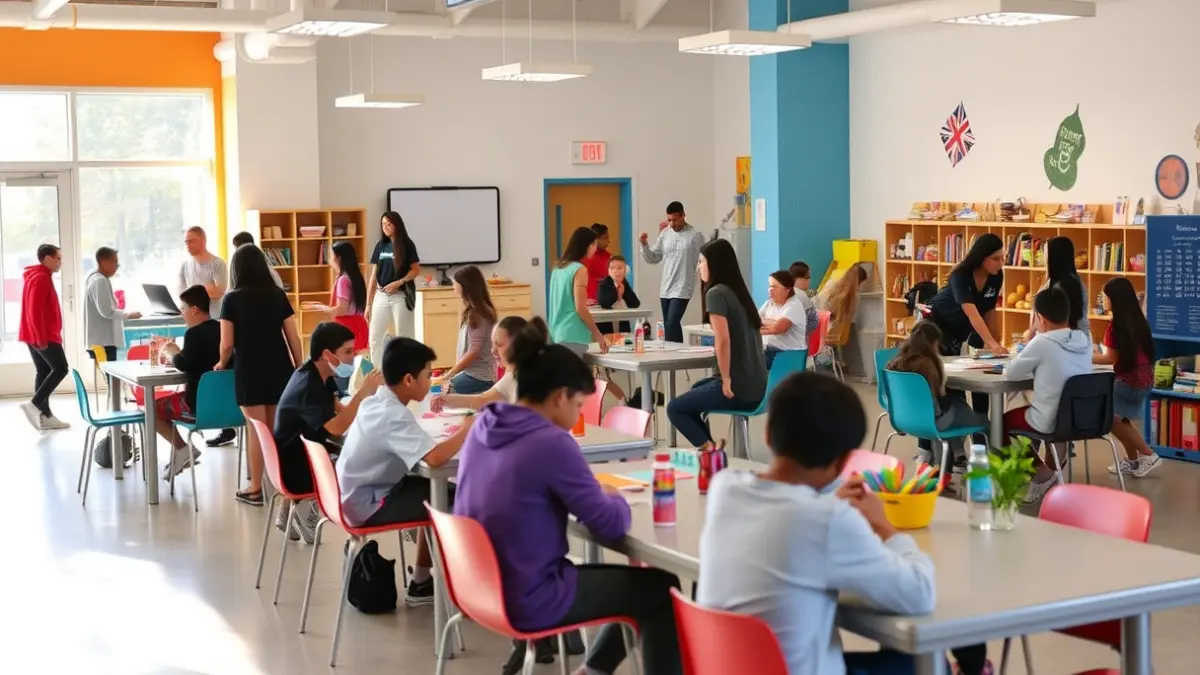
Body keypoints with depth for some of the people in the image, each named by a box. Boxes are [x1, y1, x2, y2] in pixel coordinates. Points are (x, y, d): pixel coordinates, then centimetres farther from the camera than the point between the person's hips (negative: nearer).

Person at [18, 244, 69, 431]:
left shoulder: (39, 276, 17)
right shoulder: (41, 278, -15)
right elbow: (35, 310, -22)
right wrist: (41, 337, -23)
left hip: (35, 335, 10)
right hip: (43, 336, -10)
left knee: (44, 372, 9)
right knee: (60, 368, -8)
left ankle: (45, 415, 9)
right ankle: (34, 404, -14)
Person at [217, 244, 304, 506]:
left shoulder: (233, 299, -5)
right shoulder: (278, 295, 3)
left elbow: (227, 344, -6)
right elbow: (293, 338, 2)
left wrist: (222, 364, 14)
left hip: (249, 371, -3)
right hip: (279, 369, 3)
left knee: (257, 429, 1)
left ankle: (256, 489, 8)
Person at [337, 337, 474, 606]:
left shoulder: (375, 402, 4)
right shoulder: (394, 415, -24)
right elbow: (435, 457, -37)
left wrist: (456, 433, 2)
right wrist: (467, 429, -21)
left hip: (354, 494, 9)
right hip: (368, 505, -9)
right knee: (452, 504, -8)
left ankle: (423, 581, 19)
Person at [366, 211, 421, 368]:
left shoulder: (406, 245, -4)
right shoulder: (380, 246, 9)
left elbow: (416, 270, -5)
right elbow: (373, 276, 10)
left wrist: (398, 283, -19)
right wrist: (368, 304, 7)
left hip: (400, 296, -5)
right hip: (381, 296, 5)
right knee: (374, 338, 5)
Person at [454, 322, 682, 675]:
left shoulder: (482, 429, 3)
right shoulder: (551, 443, -22)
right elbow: (612, 525, -15)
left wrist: (592, 497, 10)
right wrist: (614, 498, 6)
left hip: (485, 588, 9)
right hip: (528, 600, -9)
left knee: (632, 580, 24)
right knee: (661, 588, 8)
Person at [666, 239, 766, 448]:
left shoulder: (716, 293, -12)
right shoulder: (740, 291, 15)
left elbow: (723, 340, -23)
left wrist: (726, 380, -14)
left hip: (739, 387, -9)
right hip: (756, 385, 9)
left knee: (674, 408, 7)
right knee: (695, 390, 32)